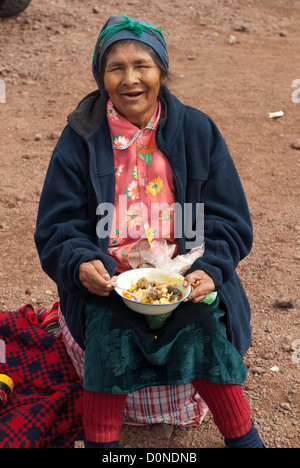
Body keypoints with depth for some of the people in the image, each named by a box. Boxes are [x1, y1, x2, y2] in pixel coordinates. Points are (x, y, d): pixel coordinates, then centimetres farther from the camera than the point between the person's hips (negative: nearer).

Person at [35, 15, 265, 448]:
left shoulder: (197, 130, 2)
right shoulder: (81, 139, 1)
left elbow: (230, 221, 3)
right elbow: (56, 229, 2)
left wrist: (209, 269, -15)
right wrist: (81, 264, -20)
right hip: (108, 278, 0)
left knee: (205, 329, -24)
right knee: (109, 330, -27)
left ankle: (243, 437, 1)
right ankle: (99, 440, -4)